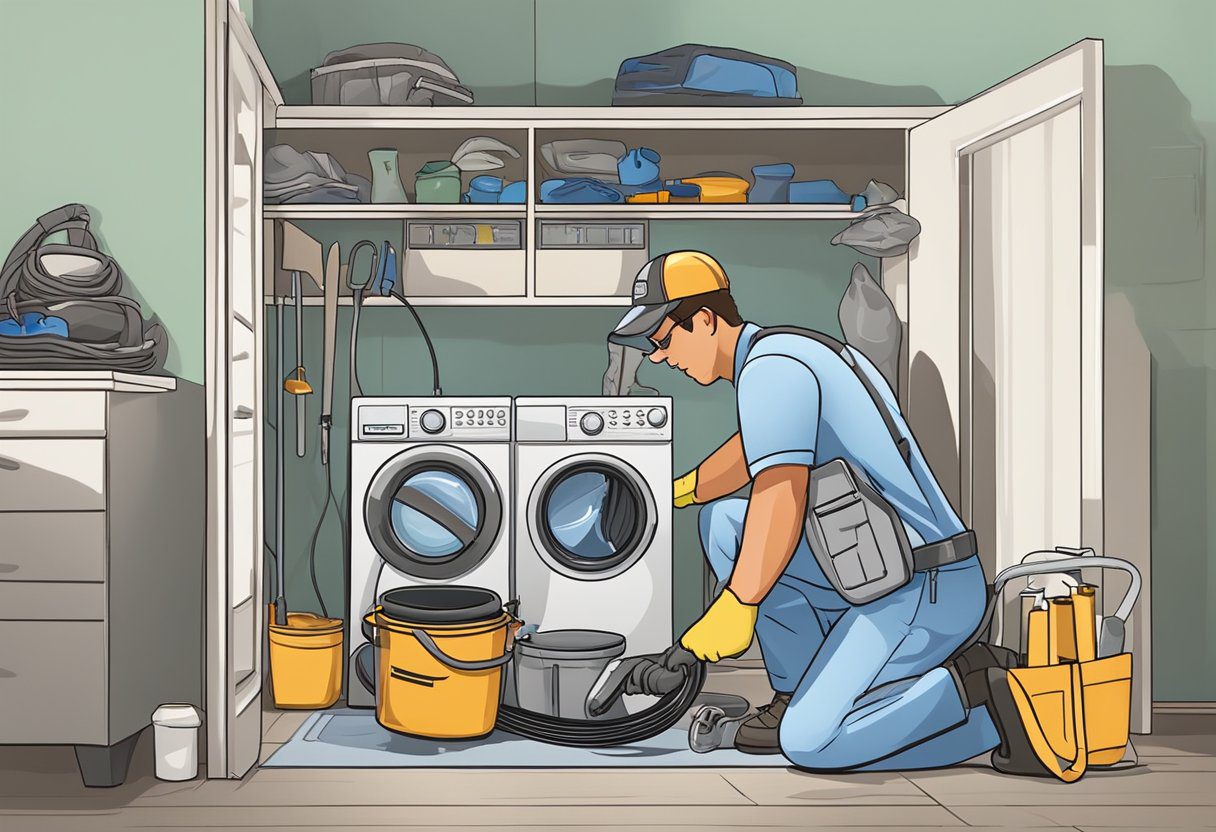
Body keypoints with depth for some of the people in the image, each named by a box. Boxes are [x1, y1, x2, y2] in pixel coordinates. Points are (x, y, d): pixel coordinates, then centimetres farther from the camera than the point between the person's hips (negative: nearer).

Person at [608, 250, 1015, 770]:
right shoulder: (786, 351, 16)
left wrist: (735, 607, -29)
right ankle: (799, 691, 12)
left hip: (921, 596, -10)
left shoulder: (770, 369, -16)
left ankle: (981, 688, -4)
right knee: (724, 522, 11)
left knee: (808, 744, -17)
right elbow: (753, 450, 33)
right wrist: (668, 494, 39)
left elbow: (781, 496, -28)